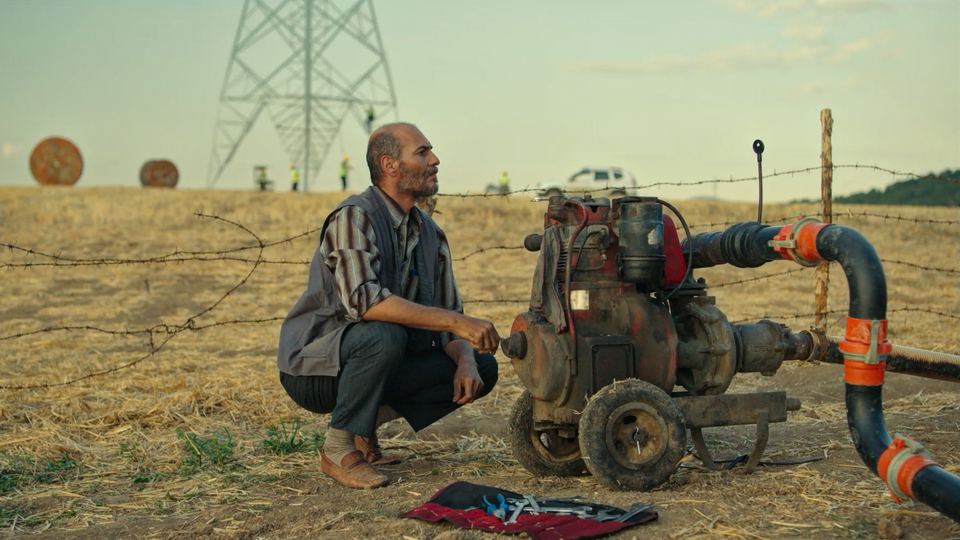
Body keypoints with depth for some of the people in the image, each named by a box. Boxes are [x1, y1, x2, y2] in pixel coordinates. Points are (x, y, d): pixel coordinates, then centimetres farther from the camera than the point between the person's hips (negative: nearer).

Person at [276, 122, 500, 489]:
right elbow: (362, 300, -34)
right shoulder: (354, 217, -19)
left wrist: (465, 362, -16)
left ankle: (366, 422, 6)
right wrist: (454, 321, -35)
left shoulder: (431, 235, 6)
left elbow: (448, 319, 7)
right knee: (384, 334, -37)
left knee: (483, 368, -4)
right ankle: (339, 449, -17)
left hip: (380, 362, 8)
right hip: (314, 368, -7)